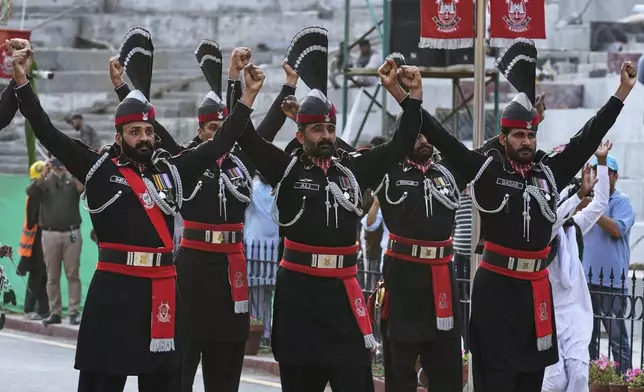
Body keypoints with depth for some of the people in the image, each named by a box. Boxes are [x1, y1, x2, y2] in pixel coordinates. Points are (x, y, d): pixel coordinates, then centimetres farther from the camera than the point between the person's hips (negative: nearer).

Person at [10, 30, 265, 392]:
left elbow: (220, 144, 13)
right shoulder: (99, 171, 1)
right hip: (114, 289, -4)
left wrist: (249, 95, 8)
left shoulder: (172, 171, 11)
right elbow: (49, 134, -5)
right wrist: (23, 82, -14)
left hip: (162, 290, 4)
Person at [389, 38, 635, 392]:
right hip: (496, 286, -5)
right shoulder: (485, 170, -4)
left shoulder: (550, 171, 7)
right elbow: (442, 139, -10)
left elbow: (589, 137, 9)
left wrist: (623, 92, 8)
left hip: (536, 287, 5)